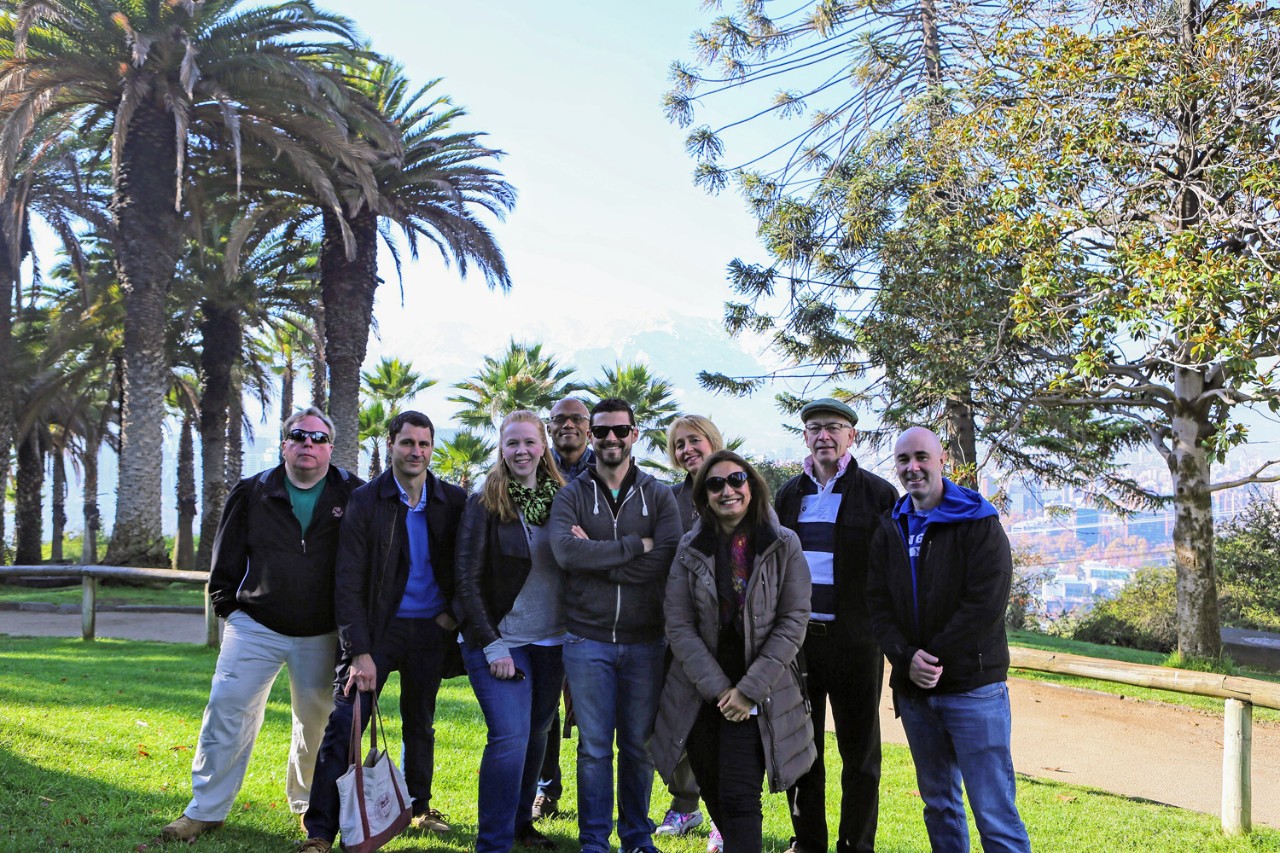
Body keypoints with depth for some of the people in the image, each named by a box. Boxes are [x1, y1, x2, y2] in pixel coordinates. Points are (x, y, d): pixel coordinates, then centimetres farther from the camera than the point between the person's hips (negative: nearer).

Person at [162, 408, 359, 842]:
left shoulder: (352, 496, -2)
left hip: (321, 637, 0)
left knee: (316, 723, 10)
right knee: (226, 711, -4)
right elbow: (227, 558, 9)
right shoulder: (252, 493, 1)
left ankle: (308, 805, 30)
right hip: (255, 627, 0)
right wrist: (228, 606, 5)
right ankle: (206, 809, 10)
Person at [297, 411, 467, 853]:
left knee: (420, 723, 16)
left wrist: (456, 612, -2)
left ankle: (420, 806, 36)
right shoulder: (364, 501, -9)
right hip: (377, 626, -2)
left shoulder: (454, 501, -1)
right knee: (344, 723, -10)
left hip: (431, 630, 3)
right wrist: (360, 651, -17)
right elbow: (349, 584, -12)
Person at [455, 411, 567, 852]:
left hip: (551, 643, 5)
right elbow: (467, 581, -9)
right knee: (510, 738, -12)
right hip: (500, 642, -5)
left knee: (536, 733, 14)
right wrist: (492, 646, -14)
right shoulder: (484, 504, -7)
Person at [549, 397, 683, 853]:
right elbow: (566, 552, -17)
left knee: (639, 745, 10)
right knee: (594, 747, 5)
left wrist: (596, 556, -14)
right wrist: (634, 546, -15)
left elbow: (665, 560, -12)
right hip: (587, 640, -1)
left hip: (645, 640, 1)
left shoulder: (658, 496, 4)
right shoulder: (573, 494, 2)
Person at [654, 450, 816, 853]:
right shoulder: (690, 550, 1)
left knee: (740, 799, -10)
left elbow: (793, 622, -7)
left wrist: (749, 689, -13)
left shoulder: (784, 546, -3)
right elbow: (679, 627, -3)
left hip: (757, 696, -2)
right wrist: (718, 688, -12)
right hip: (700, 696, 3)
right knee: (714, 796, 12)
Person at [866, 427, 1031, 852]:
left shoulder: (978, 522, -6)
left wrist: (933, 658, -14)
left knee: (994, 811, -3)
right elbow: (878, 604, 5)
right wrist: (907, 658, -11)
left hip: (973, 688, -5)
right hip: (913, 689, 5)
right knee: (938, 803, 16)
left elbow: (986, 605, -14)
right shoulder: (890, 529, 10)